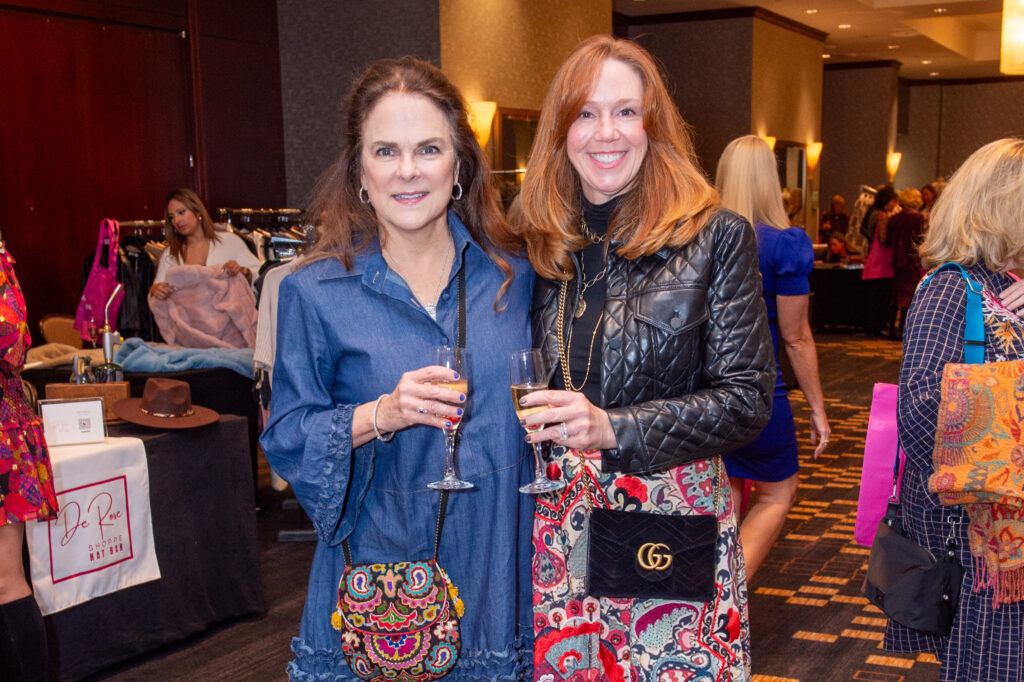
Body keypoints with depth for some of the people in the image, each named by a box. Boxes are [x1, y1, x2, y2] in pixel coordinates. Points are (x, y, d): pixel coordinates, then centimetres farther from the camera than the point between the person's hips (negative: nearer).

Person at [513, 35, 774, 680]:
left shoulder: (717, 238, -5)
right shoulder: (540, 245, 5)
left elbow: (747, 399, -10)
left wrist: (614, 429, -20)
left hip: (674, 527, -3)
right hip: (559, 525, 3)